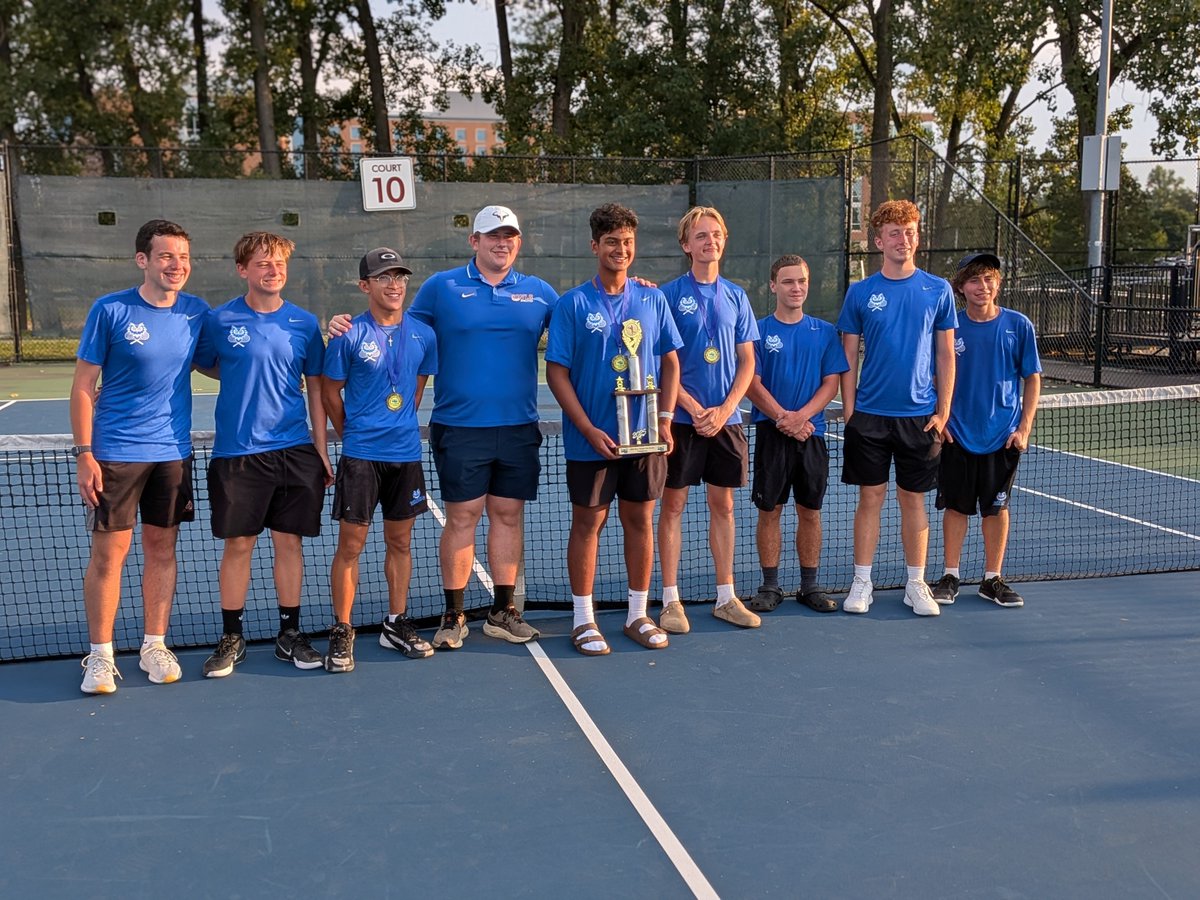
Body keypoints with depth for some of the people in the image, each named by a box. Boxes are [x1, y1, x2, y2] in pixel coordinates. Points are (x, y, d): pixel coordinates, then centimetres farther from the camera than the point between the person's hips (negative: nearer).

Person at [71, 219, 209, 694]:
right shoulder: (110, 310, -8)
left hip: (173, 452, 3)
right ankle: (100, 655, 15)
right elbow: (83, 386, -5)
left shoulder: (197, 311, 2)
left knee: (161, 549, 10)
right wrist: (83, 453, -10)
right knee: (108, 552, 2)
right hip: (114, 453, -3)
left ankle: (154, 646, 23)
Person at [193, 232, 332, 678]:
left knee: (290, 541, 7)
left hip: (295, 451, 2)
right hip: (236, 453, -1)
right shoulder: (220, 320, -2)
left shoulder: (304, 323, 4)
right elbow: (202, 365, 13)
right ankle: (231, 638, 19)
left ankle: (290, 634, 20)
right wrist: (243, 380, -1)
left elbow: (315, 388, 8)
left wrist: (322, 450, 4)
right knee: (238, 545, 5)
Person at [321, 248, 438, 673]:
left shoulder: (422, 334, 4)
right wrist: (354, 435, 7)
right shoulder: (349, 335, -7)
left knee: (400, 542, 12)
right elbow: (331, 394, 1)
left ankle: (397, 624, 25)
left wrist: (400, 428, 12)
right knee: (350, 545, 1)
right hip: (360, 457, -4)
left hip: (406, 454, 4)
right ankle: (342, 632, 12)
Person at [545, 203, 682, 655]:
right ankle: (583, 620, 15)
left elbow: (671, 363, 10)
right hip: (591, 441, -3)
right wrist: (590, 430, -14)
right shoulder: (573, 304, -5)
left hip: (645, 437, 3)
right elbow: (556, 373, -7)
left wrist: (664, 419, -3)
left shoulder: (653, 300, 5)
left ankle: (638, 615, 22)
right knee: (588, 523, 4)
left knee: (640, 520, 10)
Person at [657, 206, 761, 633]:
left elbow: (747, 361, 8)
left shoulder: (736, 296, 9)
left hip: (726, 419, 4)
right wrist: (694, 408, -14)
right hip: (682, 418, -3)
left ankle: (726, 597, 20)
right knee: (673, 505, 2)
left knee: (723, 505, 9)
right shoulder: (669, 294, -3)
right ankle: (670, 600, 10)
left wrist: (724, 409, -6)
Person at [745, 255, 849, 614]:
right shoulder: (758, 331, 1)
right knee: (769, 510, 3)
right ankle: (770, 586, 13)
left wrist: (801, 416, -13)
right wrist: (782, 417, -16)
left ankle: (810, 585, 18)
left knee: (810, 511, 7)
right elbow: (752, 383, -4)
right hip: (771, 432, -2)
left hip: (811, 432, 2)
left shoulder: (825, 332, 7)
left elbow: (831, 382, 2)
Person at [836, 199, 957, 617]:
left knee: (913, 500, 8)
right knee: (870, 498, 4)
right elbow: (849, 357, 4)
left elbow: (946, 355, 5)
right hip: (870, 414, 0)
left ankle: (916, 585, 18)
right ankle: (862, 583, 14)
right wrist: (849, 411, -2)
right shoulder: (860, 293, 2)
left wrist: (943, 410, -1)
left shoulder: (938, 290, 3)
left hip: (920, 415, 0)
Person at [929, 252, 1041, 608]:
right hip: (957, 435, 0)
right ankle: (950, 577, 17)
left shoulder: (1019, 325, -2)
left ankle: (992, 579, 19)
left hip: (1003, 437, 0)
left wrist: (1024, 427, -6)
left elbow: (1032, 379, 2)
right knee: (955, 506, 6)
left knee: (996, 508, 8)